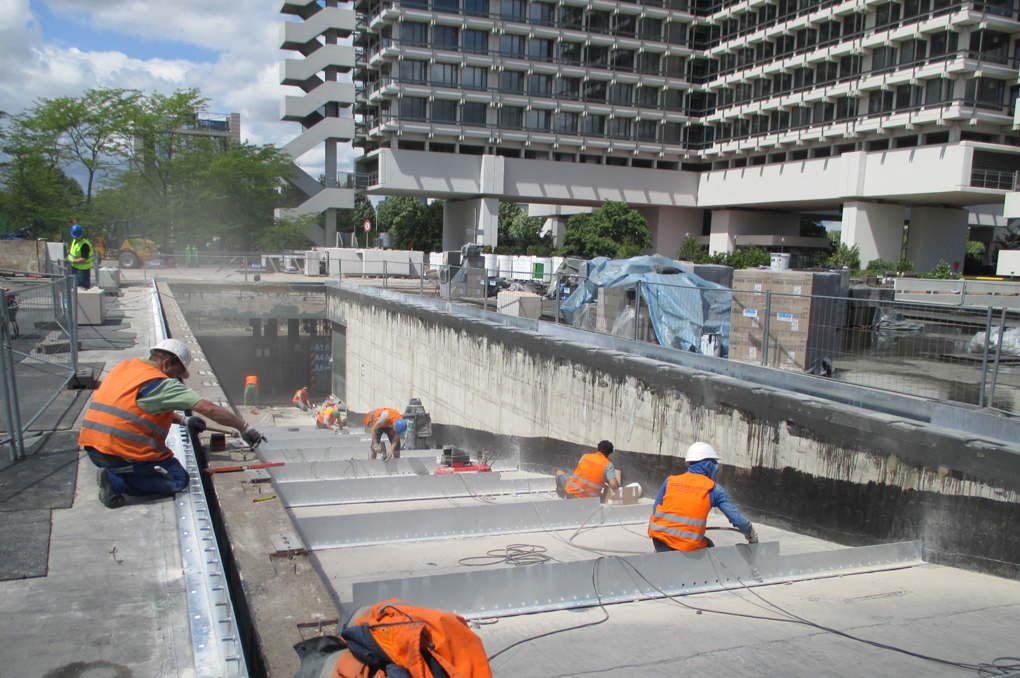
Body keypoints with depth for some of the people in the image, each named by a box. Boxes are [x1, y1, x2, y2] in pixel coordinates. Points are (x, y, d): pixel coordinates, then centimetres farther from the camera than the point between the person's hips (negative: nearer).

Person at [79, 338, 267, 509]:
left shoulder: (123, 367, 14)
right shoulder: (163, 384, -11)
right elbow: (209, 409, -14)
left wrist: (183, 420, 22)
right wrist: (244, 427, -7)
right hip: (122, 451, -8)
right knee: (178, 480, 5)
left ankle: (114, 476, 4)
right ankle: (118, 483, -8)